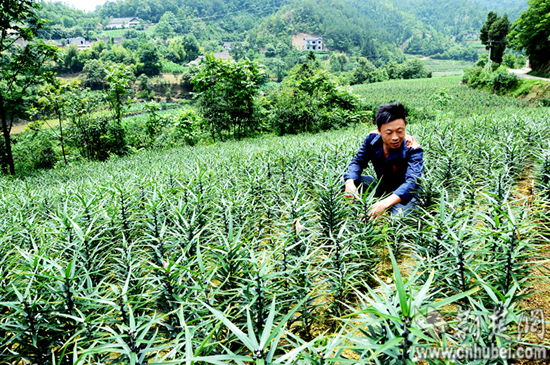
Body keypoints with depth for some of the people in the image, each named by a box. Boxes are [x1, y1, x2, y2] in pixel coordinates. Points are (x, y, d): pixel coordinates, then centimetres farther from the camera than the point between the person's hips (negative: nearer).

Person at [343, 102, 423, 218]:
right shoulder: (372, 138, -16)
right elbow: (358, 161, -8)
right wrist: (350, 182, -33)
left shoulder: (412, 149, -29)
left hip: (404, 193, -4)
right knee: (352, 180, -19)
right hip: (381, 187, 4)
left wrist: (386, 203, -62)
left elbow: (412, 181, -42)